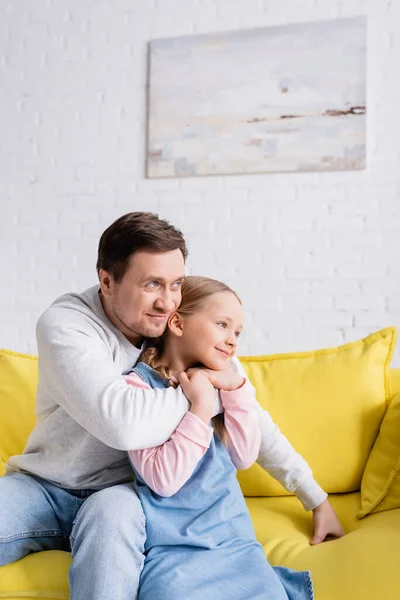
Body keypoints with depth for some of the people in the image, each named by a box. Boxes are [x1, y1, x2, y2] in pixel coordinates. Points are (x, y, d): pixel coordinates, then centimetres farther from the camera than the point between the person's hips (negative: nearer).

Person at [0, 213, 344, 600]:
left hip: (119, 492, 2)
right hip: (42, 485, -2)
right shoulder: (65, 324, -21)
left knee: (113, 512, -33)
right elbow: (123, 423, -37)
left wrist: (316, 497, 2)